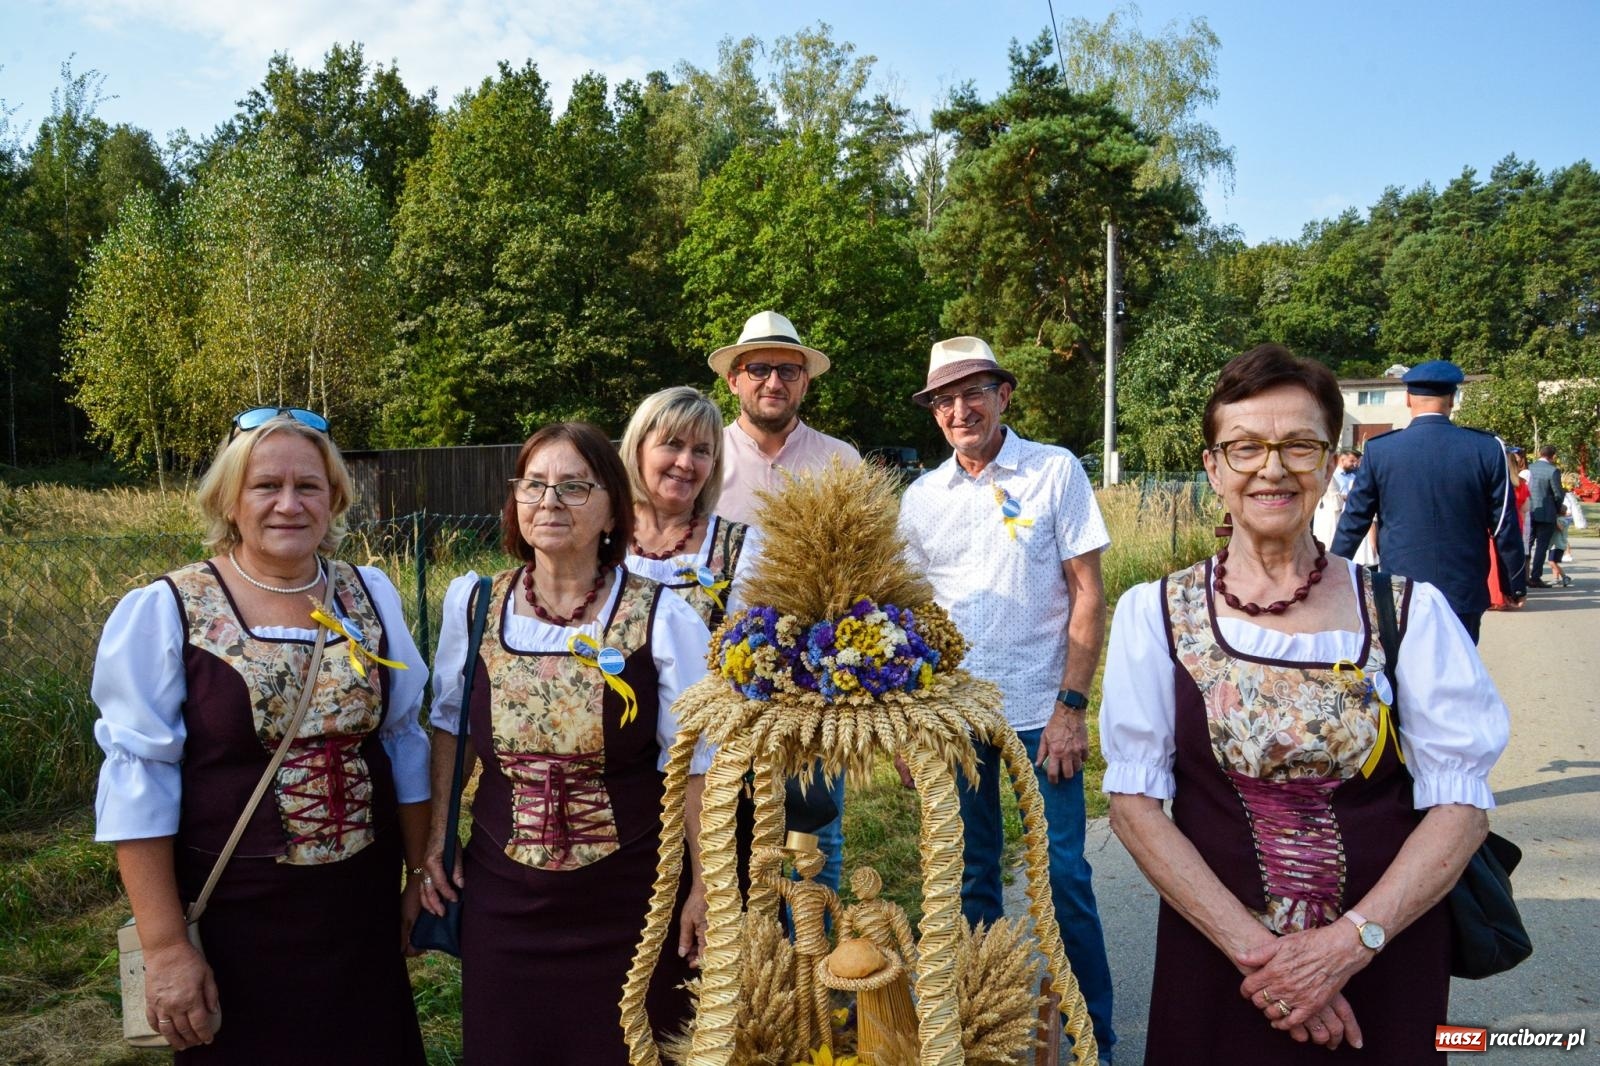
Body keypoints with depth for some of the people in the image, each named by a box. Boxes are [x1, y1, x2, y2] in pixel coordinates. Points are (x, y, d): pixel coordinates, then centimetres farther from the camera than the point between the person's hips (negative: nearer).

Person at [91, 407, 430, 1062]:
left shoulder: (371, 596, 0)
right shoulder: (163, 613, -10)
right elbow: (138, 786, -10)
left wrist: (421, 875, 9)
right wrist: (166, 946, -11)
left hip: (363, 908, 3)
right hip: (230, 920, -3)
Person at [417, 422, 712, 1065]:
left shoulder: (662, 619, -13)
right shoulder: (473, 604, -2)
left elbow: (696, 764, -9)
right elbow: (449, 728, 11)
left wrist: (706, 887, -8)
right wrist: (436, 838, 9)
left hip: (627, 899, -3)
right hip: (501, 893, 3)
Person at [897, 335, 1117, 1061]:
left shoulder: (1056, 471, -4)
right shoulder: (921, 497, 5)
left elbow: (1088, 594, -5)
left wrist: (1072, 707, -11)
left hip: (1039, 710, -3)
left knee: (1064, 876, 2)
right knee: (971, 877, 14)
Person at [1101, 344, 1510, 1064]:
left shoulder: (1410, 611, -5)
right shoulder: (1153, 613, -6)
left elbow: (1462, 804, -5)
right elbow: (1133, 803, -8)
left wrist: (1351, 941, -16)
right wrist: (1253, 946, -16)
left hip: (1386, 964, 1)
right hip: (1215, 964, 0)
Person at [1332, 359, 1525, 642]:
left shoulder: (1379, 450, -5)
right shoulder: (1488, 449, -4)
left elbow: (1354, 521, 1)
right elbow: (1504, 526, 1)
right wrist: (1517, 584, 13)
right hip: (1465, 595, 1)